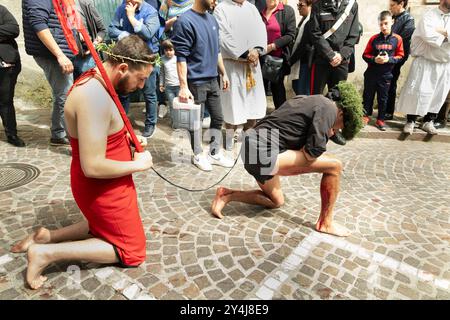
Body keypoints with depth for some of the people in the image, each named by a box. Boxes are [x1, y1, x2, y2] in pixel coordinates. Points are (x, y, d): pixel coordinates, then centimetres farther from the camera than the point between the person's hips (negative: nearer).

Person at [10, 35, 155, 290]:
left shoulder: (94, 81, 2)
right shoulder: (95, 96, -30)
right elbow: (93, 166, -31)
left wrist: (127, 138, 4)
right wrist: (137, 164, -17)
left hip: (104, 184, 10)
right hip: (101, 187, -10)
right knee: (132, 251, 7)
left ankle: (48, 236, 21)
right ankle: (47, 253, 3)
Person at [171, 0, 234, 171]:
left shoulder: (212, 19, 10)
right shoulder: (185, 21, -13)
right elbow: (181, 57, -17)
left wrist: (223, 74, 19)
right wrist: (183, 86, -21)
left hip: (213, 80, 7)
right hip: (196, 82, -7)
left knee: (218, 118, 12)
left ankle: (215, 153, 27)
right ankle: (198, 155, 25)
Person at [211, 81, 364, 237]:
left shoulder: (309, 100, 22)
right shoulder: (328, 108, -6)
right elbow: (313, 151, -14)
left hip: (252, 148, 10)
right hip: (264, 152, -10)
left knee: (276, 201, 29)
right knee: (334, 166, -6)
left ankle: (227, 195, 18)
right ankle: (325, 223, 7)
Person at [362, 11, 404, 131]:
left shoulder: (397, 39, -3)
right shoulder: (374, 38, -3)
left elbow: (400, 56, 1)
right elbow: (365, 55, 0)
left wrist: (389, 59, -16)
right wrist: (374, 59, -18)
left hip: (386, 75, 0)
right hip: (371, 73, 0)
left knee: (383, 98, 8)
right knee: (368, 96, 9)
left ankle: (380, 119, 18)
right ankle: (366, 115, 25)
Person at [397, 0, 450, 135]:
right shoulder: (429, 16, -3)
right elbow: (429, 36, -20)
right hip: (425, 63, -5)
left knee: (439, 94, 7)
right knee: (418, 92, -6)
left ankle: (428, 121, 17)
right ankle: (410, 121, 4)